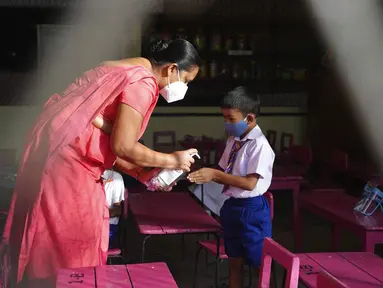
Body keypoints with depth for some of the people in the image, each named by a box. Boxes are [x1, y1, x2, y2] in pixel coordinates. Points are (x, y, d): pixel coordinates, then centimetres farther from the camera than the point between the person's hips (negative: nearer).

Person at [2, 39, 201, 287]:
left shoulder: (128, 72, 17)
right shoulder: (144, 82, -15)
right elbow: (122, 147, -20)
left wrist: (142, 174, 10)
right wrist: (172, 161, -7)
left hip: (64, 156, 10)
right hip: (68, 164, -10)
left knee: (55, 244, 18)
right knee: (73, 250, 1)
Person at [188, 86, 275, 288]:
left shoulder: (260, 145, -19)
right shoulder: (233, 141, 6)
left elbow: (250, 183, -23)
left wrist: (215, 174, -23)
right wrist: (210, 175, -8)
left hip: (251, 209, -8)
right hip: (231, 206, 8)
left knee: (259, 264, 7)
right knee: (234, 262, 18)